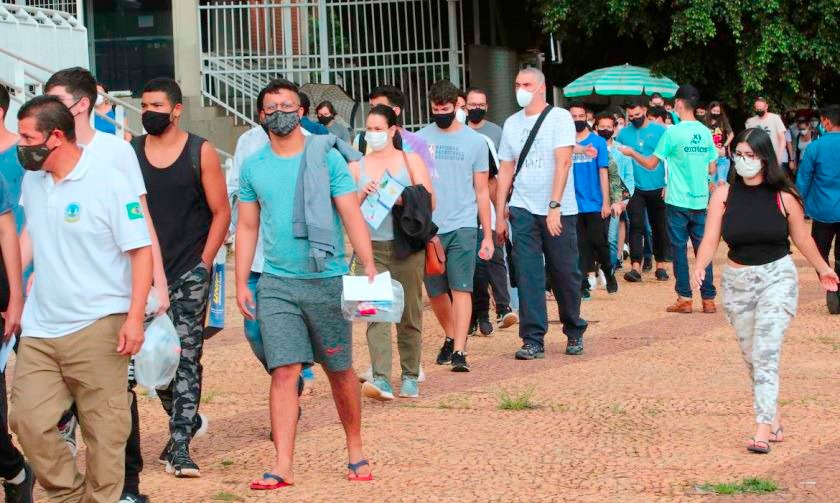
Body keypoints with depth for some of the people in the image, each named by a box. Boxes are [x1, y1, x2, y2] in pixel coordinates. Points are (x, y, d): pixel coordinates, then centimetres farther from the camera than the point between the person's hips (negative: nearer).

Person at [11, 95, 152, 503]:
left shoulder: (110, 184, -9)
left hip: (97, 327, -6)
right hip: (39, 329, 6)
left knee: (103, 429, 0)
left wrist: (134, 318, -16)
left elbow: (141, 251, -9)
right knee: (28, 419, -1)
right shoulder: (32, 181, 10)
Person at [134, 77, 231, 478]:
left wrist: (203, 262, -5)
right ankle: (187, 421, 28)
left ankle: (180, 446, -4)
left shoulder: (200, 152, -1)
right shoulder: (130, 152, 5)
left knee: (186, 358, -6)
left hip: (189, 274, -3)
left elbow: (221, 211, 0)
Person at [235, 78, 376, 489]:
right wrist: (241, 283, 6)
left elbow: (352, 215, -5)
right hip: (276, 283, 1)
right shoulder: (253, 167, 7)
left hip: (326, 279, -1)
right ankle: (283, 467, -6)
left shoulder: (326, 158, -2)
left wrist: (370, 268, -14)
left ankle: (355, 451, 25)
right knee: (284, 372, -6)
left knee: (340, 370, 8)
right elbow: (247, 227, 12)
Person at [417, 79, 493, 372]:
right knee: (435, 291, 9)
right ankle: (451, 337, 32)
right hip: (427, 227, 2)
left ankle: (459, 351, -14)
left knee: (461, 288, -11)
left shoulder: (475, 141, 5)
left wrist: (488, 235, 5)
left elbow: (482, 191, 8)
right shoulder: (420, 139, 5)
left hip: (462, 226, -2)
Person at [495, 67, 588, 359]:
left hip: (559, 211, -3)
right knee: (528, 276, -4)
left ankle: (574, 333, 22)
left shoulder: (559, 118, -4)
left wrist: (554, 206, -21)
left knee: (565, 274, 5)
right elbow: (505, 170, 13)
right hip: (523, 211, 3)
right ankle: (533, 340, -3)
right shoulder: (511, 124, 10)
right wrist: (499, 215, 9)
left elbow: (563, 162, -13)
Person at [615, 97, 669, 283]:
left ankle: (660, 265, 20)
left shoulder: (660, 131, -2)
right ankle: (636, 267, -15)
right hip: (636, 188, 1)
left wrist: (669, 184, -6)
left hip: (658, 188, -1)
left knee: (659, 227, 9)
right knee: (636, 226, -10)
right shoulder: (624, 133, 3)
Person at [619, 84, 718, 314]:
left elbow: (651, 164, -4)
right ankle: (708, 299, 6)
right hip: (700, 200, 4)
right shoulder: (705, 132, 3)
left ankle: (684, 299, 4)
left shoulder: (673, 133, -11)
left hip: (679, 201, -4)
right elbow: (712, 169, 9)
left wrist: (631, 153, 13)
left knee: (679, 249, 4)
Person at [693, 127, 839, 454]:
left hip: (777, 277, -3)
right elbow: (711, 239, -9)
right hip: (737, 280, 3)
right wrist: (700, 266, -28)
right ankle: (774, 420, 25)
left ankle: (763, 429, -17)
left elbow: (801, 238, 7)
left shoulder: (783, 196, -7)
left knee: (765, 353, -15)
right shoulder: (724, 195, -3)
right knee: (751, 356, 11)